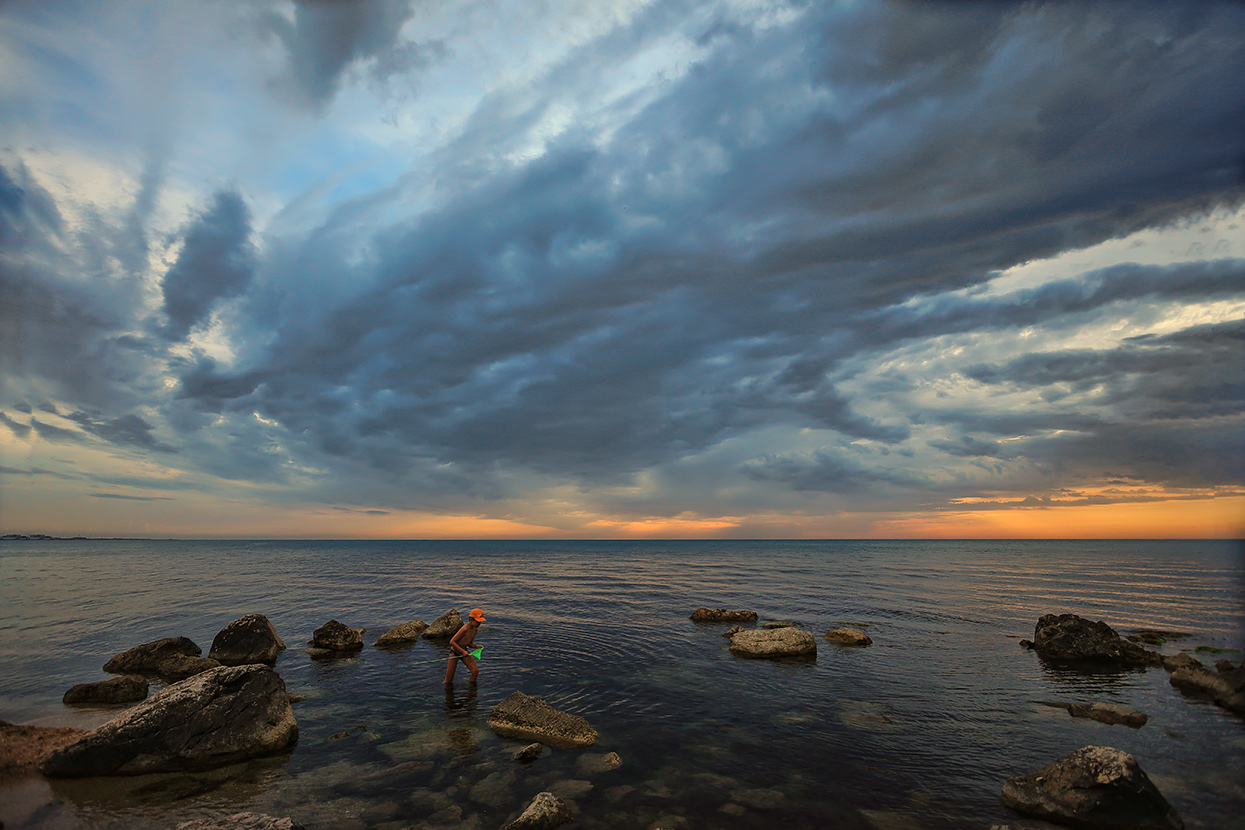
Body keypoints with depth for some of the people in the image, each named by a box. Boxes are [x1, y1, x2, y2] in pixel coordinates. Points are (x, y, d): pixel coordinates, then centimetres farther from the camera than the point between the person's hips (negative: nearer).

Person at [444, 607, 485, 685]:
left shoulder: (475, 629, -5)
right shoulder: (465, 629, -30)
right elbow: (452, 642, -29)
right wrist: (463, 651, -31)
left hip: (464, 651, 6)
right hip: (455, 652, -6)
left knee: (476, 671, -10)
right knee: (448, 681, 2)